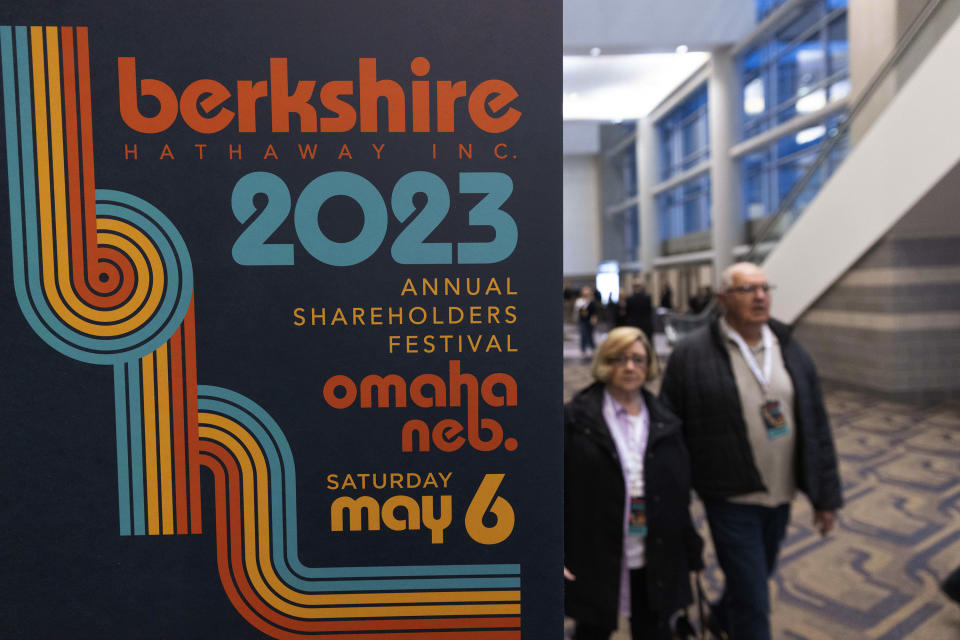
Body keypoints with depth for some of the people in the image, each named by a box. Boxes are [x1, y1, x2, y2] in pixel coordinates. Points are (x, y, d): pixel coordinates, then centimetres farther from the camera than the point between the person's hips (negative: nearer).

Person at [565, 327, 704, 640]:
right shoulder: (577, 418, -7)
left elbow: (680, 496, 6)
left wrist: (691, 555, 8)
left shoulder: (665, 423, 4)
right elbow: (558, 489, -8)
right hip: (594, 559, -2)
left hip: (655, 563, 3)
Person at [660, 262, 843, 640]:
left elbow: (816, 425, 6)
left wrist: (826, 495, 7)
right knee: (753, 603, 1)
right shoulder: (692, 354, -14)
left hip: (780, 495, 6)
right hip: (731, 497, -6)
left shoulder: (788, 348, 2)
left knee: (758, 574, 26)